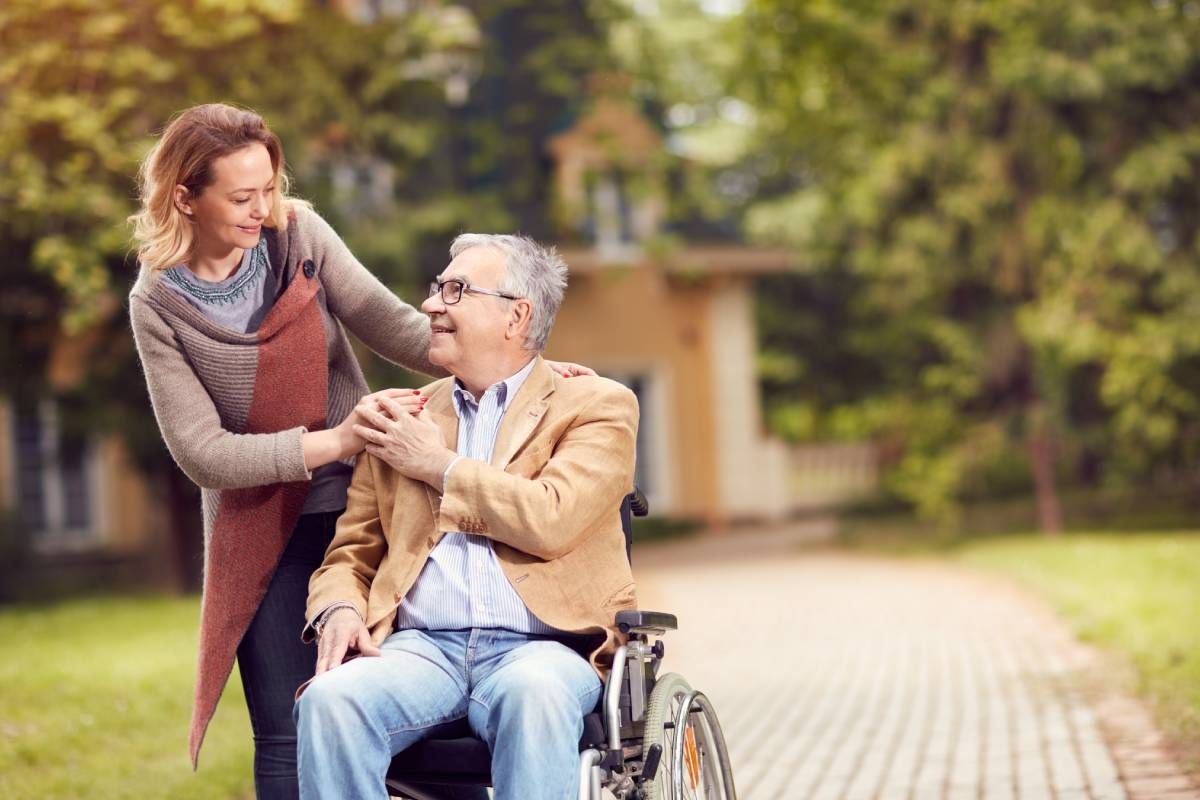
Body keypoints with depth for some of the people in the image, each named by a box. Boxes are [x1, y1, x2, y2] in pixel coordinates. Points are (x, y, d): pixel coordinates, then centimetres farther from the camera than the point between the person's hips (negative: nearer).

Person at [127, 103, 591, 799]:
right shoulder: (158, 303, -7)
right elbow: (199, 449, -13)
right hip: (262, 531, -1)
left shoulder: (298, 233, -3)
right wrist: (331, 442, -22)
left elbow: (389, 323, -8)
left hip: (359, 502, 1)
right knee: (287, 737, 0)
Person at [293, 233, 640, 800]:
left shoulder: (596, 405, 9)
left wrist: (439, 465, 1)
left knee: (533, 695, -38)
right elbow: (349, 555, 21)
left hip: (541, 647, -3)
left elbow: (552, 520, -9)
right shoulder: (401, 422, 21)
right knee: (329, 700, -30)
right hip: (421, 646, 3)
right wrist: (339, 610, -3)